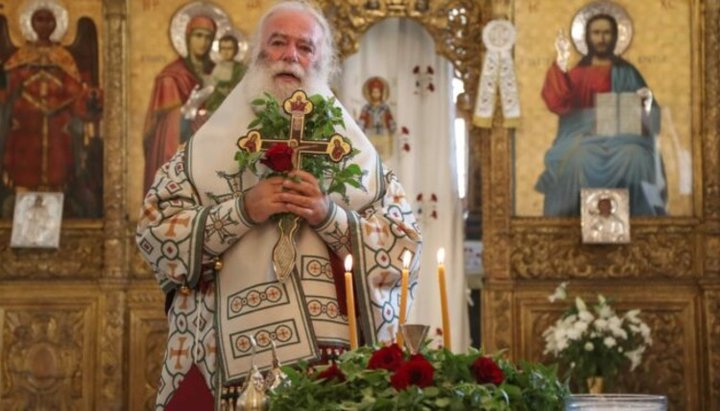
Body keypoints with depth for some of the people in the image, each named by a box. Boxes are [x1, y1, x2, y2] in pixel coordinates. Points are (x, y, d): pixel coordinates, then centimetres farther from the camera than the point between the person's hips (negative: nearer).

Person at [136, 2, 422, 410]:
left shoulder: (357, 151, 10)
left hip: (335, 355, 1)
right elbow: (154, 232, 0)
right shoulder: (208, 145, 9)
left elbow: (406, 249, 2)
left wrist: (331, 216, -12)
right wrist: (240, 211, -12)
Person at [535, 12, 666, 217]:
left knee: (633, 157, -36)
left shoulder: (626, 72, 18)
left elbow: (644, 110, 13)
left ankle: (631, 215, -29)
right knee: (579, 158, -37)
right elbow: (557, 102, -5)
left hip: (621, 134, 0)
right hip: (584, 134, 0)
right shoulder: (577, 73, 15)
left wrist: (647, 102, -12)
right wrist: (561, 63, -17)